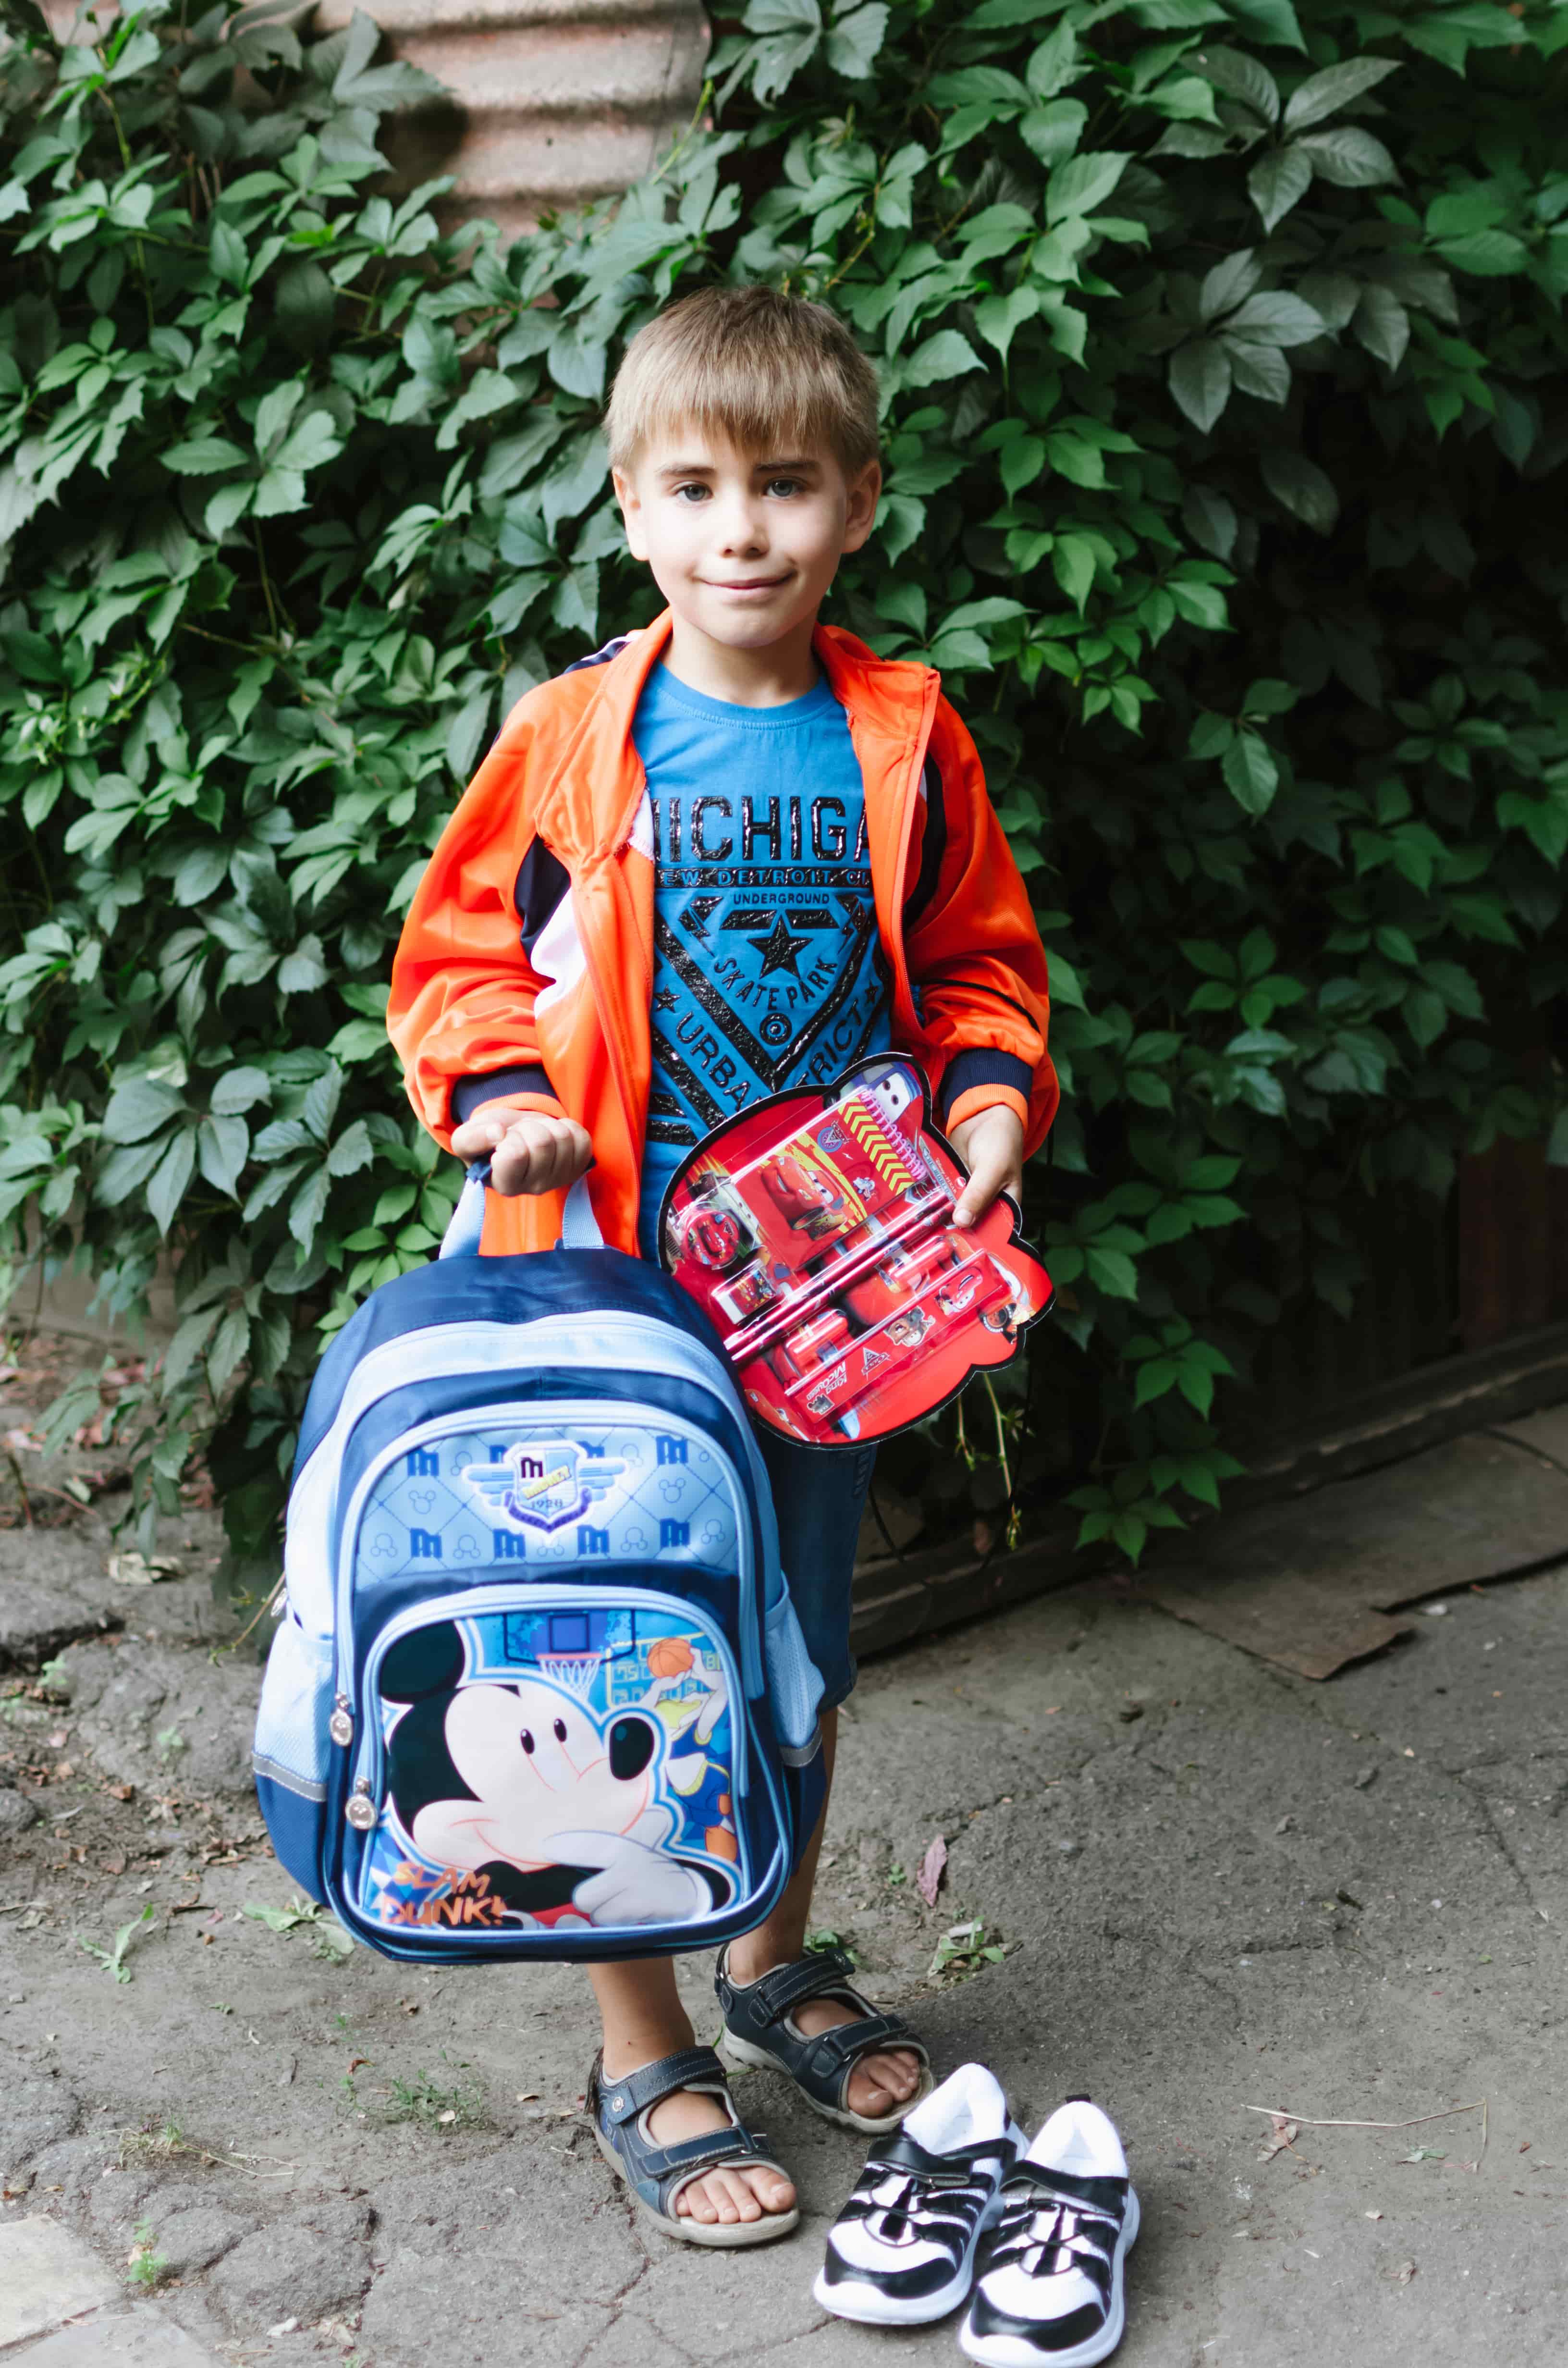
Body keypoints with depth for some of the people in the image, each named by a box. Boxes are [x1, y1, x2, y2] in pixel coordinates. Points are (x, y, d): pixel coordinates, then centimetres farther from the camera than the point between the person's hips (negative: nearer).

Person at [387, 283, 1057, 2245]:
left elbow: (983, 958, 12)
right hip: (620, 1284, -3)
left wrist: (991, 1098, -5)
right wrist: (504, 1094, -15)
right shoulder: (573, 738, -7)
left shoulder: (909, 742, 1)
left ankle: (778, 1966, 41)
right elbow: (459, 952, 2)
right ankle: (642, 2062, 19)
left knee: (802, 1636, 18)